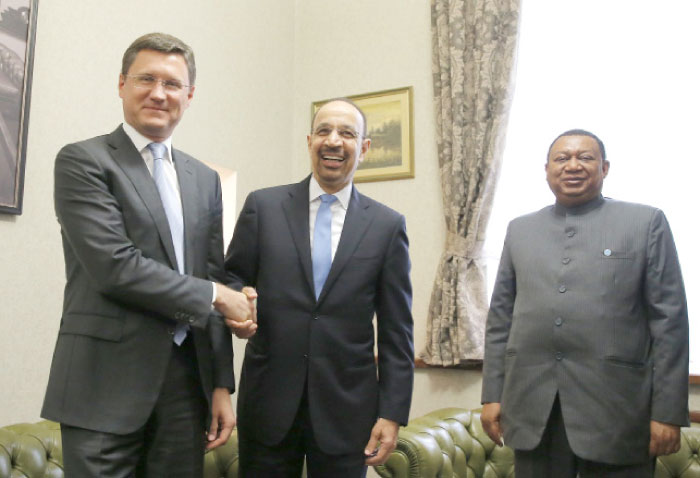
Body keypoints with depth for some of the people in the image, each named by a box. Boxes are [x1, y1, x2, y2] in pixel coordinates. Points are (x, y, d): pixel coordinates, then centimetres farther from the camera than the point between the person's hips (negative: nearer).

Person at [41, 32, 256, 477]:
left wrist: (222, 385, 9)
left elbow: (215, 280, 13)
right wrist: (215, 295, -8)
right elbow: (113, 265, -15)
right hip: (107, 381, -5)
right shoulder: (83, 160, -3)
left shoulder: (205, 179, 14)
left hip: (188, 379, 5)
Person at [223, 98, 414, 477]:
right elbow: (233, 276, 9)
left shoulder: (387, 226, 2)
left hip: (347, 408, 0)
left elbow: (396, 331, 2)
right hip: (268, 401, 1)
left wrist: (393, 413, -2)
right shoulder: (262, 206, 2)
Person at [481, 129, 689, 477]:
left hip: (613, 408, -2)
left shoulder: (646, 222, 2)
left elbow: (669, 320, -1)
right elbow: (500, 318, 11)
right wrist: (492, 395, 7)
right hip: (532, 407, 3)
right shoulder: (519, 230, 12)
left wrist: (668, 412, -5)